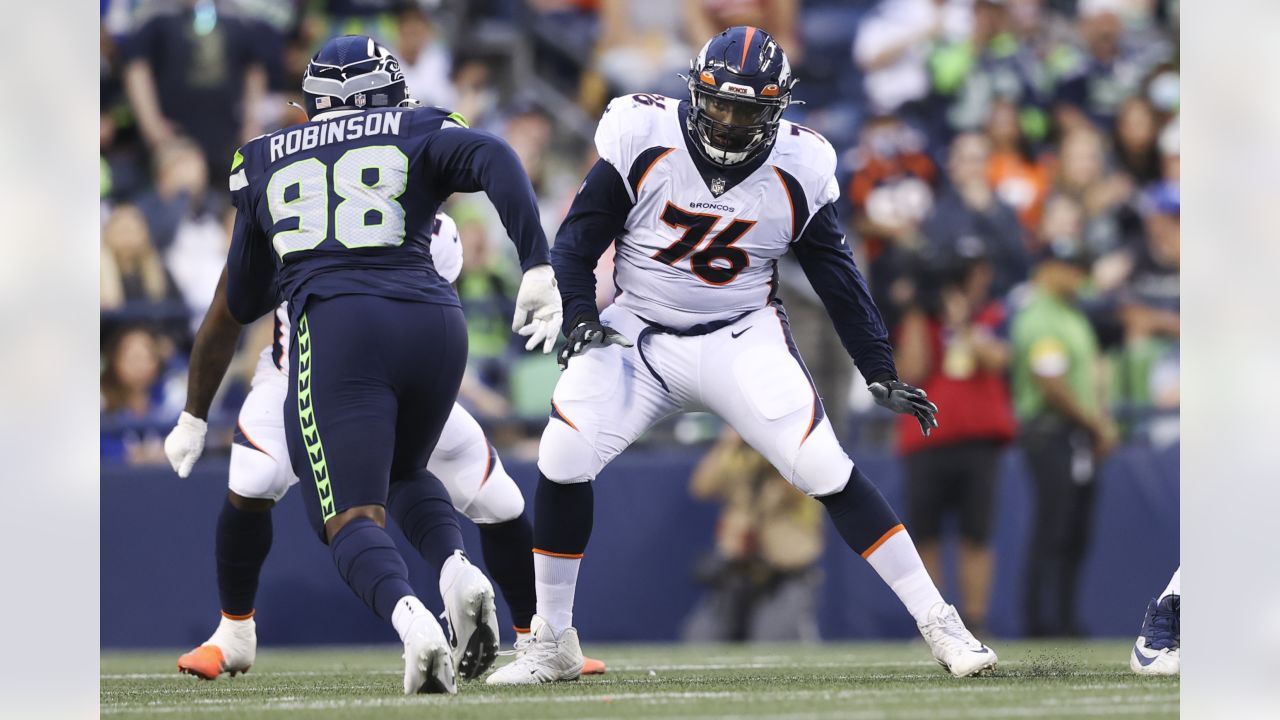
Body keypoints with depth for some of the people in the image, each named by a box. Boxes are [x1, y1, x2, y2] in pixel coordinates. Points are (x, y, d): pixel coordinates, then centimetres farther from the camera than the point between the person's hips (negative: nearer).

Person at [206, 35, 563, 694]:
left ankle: (411, 618, -37)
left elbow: (243, 303, 30)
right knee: (403, 471, 28)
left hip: (334, 328, -2)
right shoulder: (419, 134, 17)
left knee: (351, 516, -4)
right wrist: (538, 268, -11)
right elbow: (493, 159, -6)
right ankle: (459, 572, -2)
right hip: (432, 322, 2)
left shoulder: (264, 162, 23)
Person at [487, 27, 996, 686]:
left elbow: (837, 278, 2)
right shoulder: (643, 143, -13)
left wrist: (882, 376, 0)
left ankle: (939, 624, -5)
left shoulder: (796, 171, -8)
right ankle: (551, 648, -1)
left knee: (826, 470, -14)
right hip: (639, 335, 0)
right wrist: (580, 318, -22)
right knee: (563, 459, -18)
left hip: (741, 340, 0)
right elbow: (577, 240, -6)